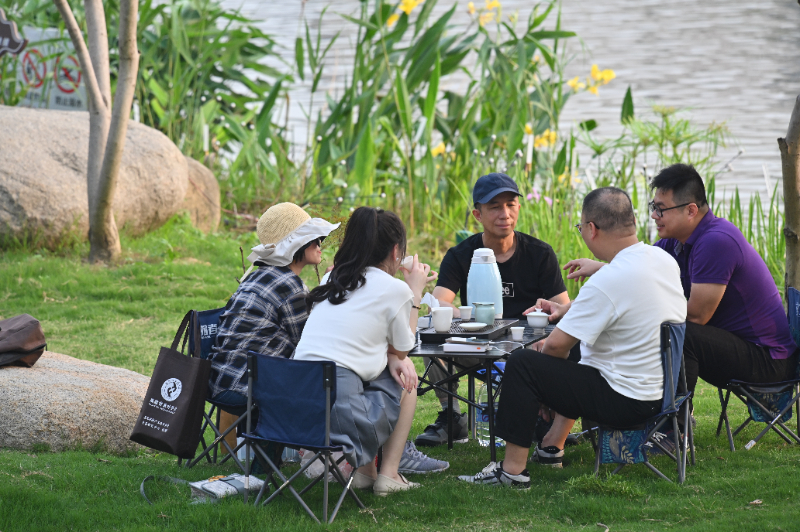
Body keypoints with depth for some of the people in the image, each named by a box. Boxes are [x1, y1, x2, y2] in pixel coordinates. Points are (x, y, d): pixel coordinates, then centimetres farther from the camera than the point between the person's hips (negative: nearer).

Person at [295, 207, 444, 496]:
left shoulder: (332, 281, 19)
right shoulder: (394, 289, 0)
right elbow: (402, 350, 15)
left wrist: (391, 358, 12)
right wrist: (415, 293, 24)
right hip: (341, 413, -6)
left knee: (397, 367, 28)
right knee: (407, 375, 23)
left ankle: (363, 470, 22)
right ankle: (388, 474, 18)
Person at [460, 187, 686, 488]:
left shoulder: (607, 282, -25)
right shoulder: (663, 259, 2)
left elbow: (557, 344, -18)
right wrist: (566, 309, 22)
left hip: (625, 402, -9)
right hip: (664, 391, 9)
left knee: (522, 364, -4)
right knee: (579, 354, 35)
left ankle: (513, 469, 0)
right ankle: (553, 446, 38)